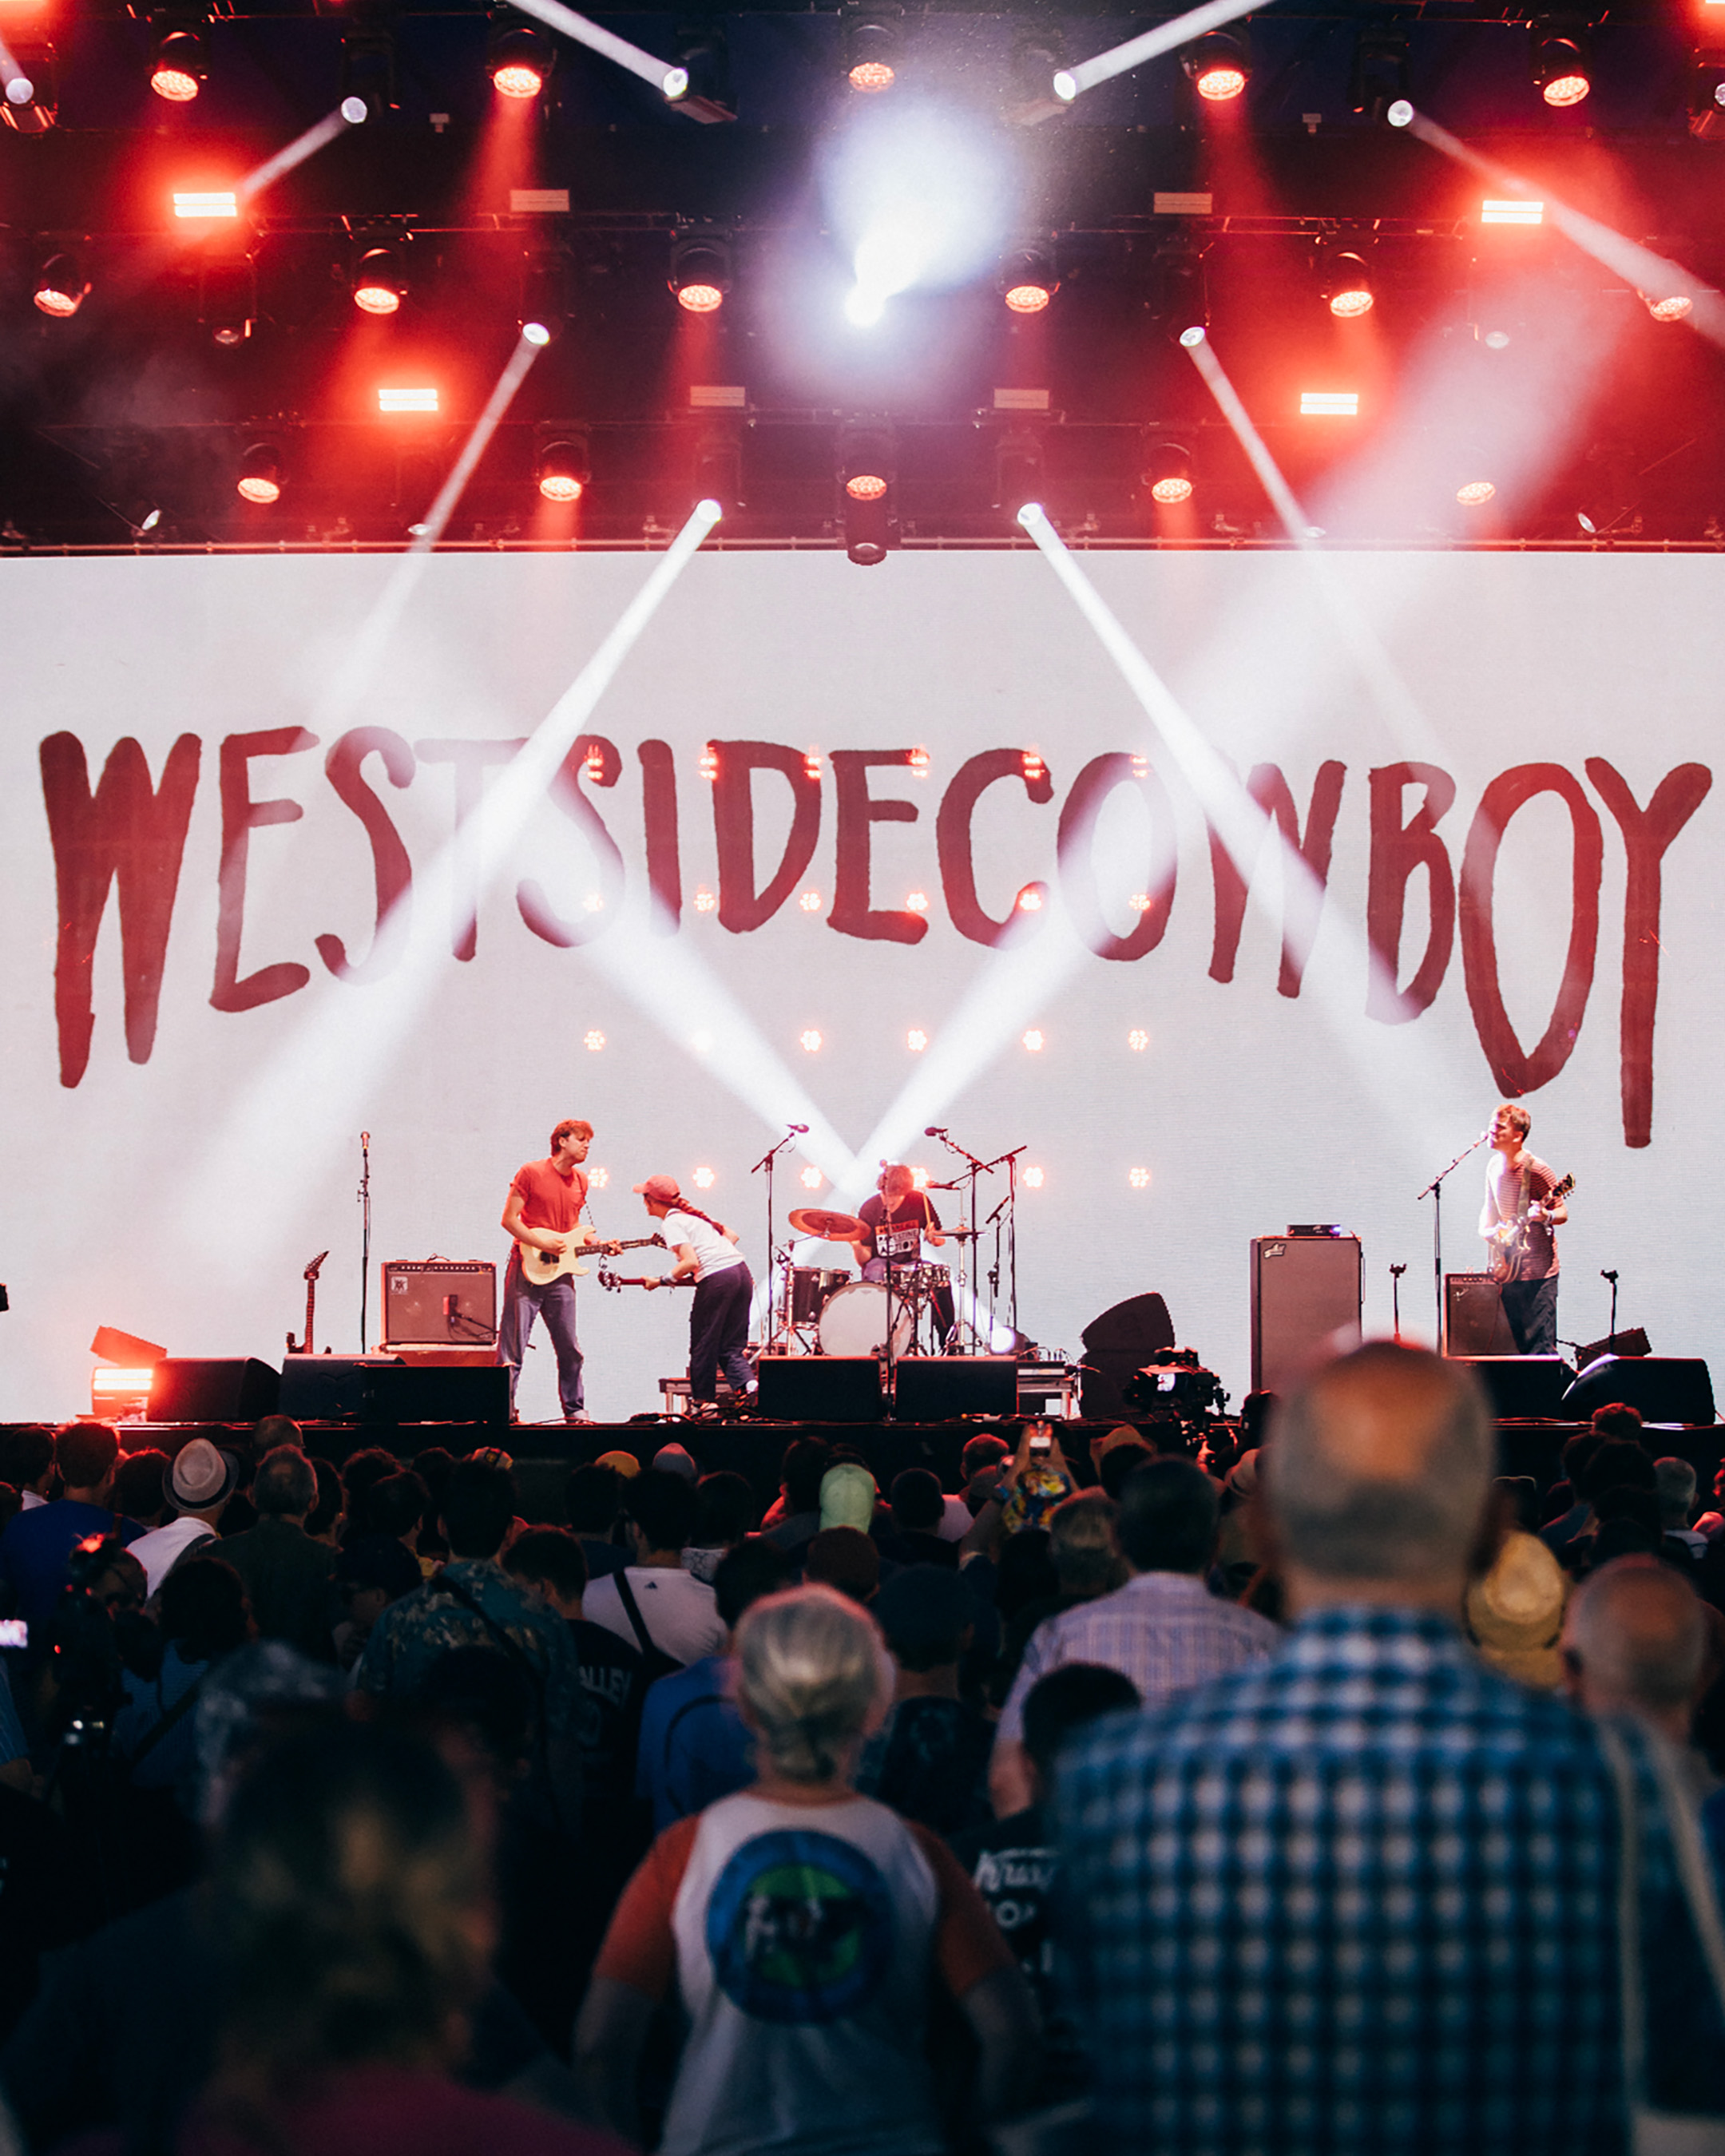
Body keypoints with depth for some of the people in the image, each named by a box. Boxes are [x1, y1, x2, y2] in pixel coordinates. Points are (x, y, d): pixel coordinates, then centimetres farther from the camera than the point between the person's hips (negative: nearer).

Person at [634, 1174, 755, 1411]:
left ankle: (703, 1400, 17)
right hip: (741, 1273, 8)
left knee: (703, 1345, 8)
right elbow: (732, 1235, 25)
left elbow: (691, 1262, -16)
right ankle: (746, 1383, -11)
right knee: (731, 1346, 12)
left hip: (716, 1280, -8)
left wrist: (661, 1281, -8)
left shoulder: (670, 1224, -5)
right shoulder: (693, 1214, 21)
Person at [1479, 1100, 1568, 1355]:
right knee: (1519, 1346, 10)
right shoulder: (1494, 1166, 8)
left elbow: (1562, 1213, -8)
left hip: (1538, 1270, -7)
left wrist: (1546, 1217, -29)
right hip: (1507, 1269, 7)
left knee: (1540, 1346, -10)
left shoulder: (1536, 1171, -14)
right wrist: (1485, 1229, 2)